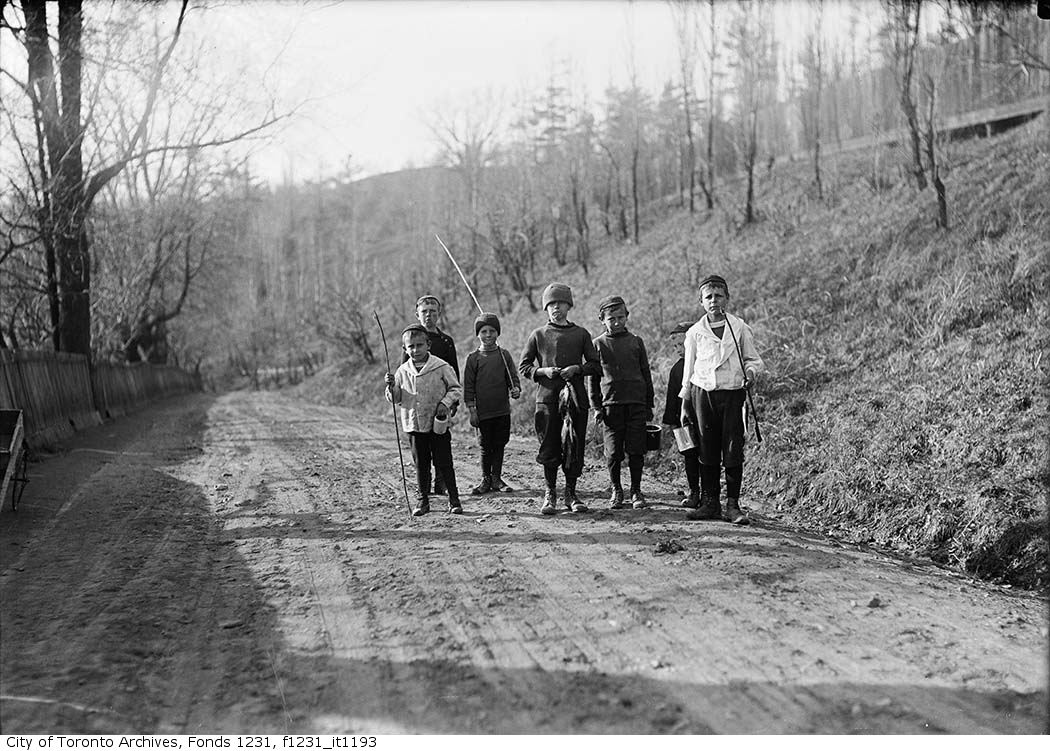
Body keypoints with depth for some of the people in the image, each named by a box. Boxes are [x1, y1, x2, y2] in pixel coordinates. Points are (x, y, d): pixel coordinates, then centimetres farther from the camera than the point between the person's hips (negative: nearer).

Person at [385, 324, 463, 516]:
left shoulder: (441, 367, -5)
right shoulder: (403, 371, 4)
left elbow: (456, 389, 1)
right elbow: (395, 399, 7)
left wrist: (446, 403, -15)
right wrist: (391, 386, -12)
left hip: (438, 425, -3)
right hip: (414, 426, 3)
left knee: (444, 463, 2)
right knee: (420, 465, 9)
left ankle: (454, 500, 11)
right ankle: (422, 500, 18)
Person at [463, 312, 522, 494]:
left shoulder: (504, 355, 5)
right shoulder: (473, 358, 0)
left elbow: (513, 377, 8)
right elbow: (468, 386, 1)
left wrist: (515, 389, -15)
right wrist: (472, 410, -4)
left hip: (502, 411, 2)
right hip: (483, 412, -2)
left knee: (499, 445, 8)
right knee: (485, 447, 4)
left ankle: (497, 478, 20)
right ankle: (486, 480, 16)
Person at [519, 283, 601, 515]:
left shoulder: (581, 334, 10)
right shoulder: (539, 335, 9)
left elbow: (596, 366, 9)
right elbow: (523, 366, 10)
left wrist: (577, 368, -9)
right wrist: (543, 371, -8)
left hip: (575, 397, 1)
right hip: (547, 397, -1)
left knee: (575, 446, 0)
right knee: (549, 447, -1)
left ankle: (571, 493, 13)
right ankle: (550, 494, 10)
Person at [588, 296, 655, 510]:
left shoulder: (636, 342, 8)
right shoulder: (598, 344, 6)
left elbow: (646, 374, 12)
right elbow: (593, 378, 8)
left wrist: (649, 405, 10)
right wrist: (596, 407, 0)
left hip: (636, 404, 1)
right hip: (610, 404, 0)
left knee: (635, 451, 0)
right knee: (613, 452, 1)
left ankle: (636, 491, 12)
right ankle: (616, 491, 16)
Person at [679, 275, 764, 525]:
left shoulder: (739, 328, 4)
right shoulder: (695, 332, 8)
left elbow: (753, 359, 10)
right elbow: (689, 370, 13)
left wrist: (751, 373, -14)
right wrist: (685, 405, 14)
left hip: (732, 393, -1)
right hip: (703, 394, 1)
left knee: (733, 451, -4)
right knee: (707, 451, 2)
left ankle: (732, 504, 3)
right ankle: (709, 502, 10)